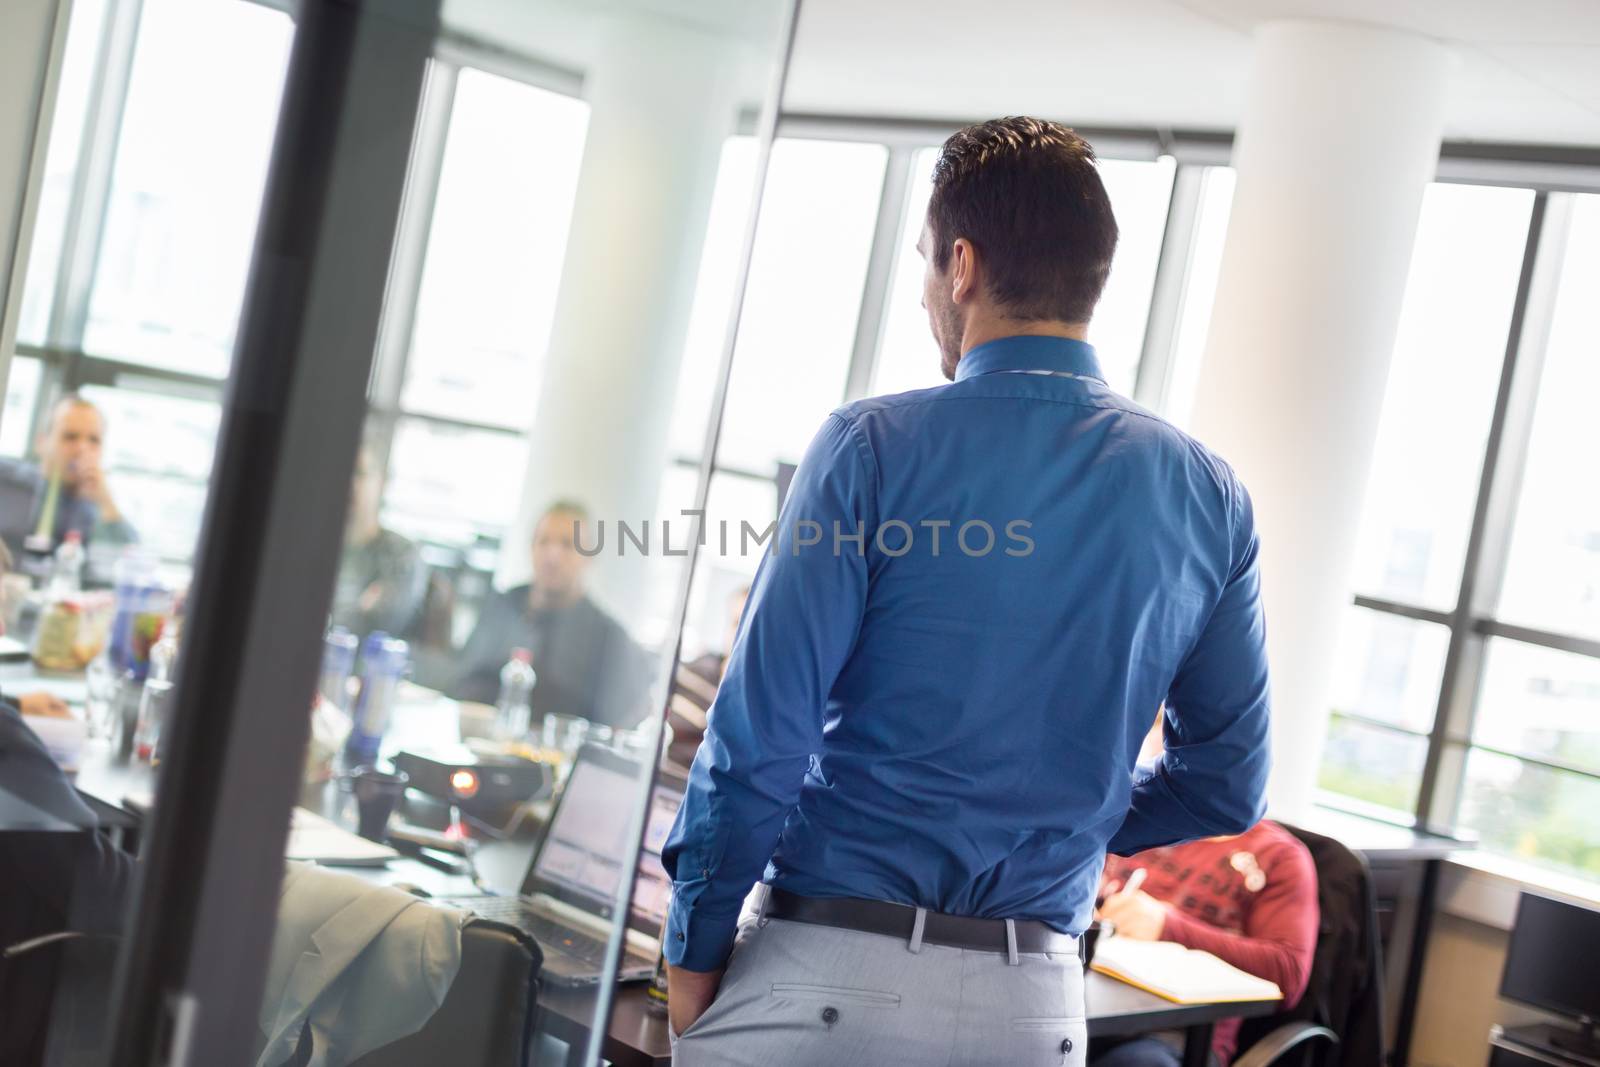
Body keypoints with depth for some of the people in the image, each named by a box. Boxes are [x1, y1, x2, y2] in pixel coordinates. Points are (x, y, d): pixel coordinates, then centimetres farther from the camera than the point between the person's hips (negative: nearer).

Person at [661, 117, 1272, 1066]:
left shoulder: (878, 447, -10)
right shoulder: (1208, 497, 2)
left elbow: (760, 734, -12)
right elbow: (1228, 785, 7)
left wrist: (696, 950, -1)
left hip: (827, 980, -4)